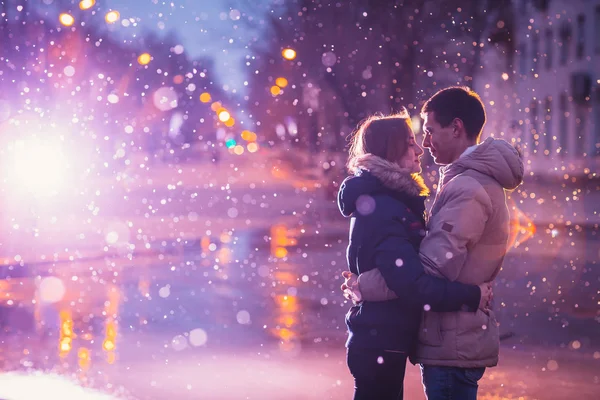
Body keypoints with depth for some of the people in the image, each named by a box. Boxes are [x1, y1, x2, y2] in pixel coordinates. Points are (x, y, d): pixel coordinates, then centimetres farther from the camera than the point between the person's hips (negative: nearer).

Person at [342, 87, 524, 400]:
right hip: (457, 339, 10)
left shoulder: (468, 191, -18)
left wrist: (363, 286, -14)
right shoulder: (478, 182, 16)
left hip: (452, 345, -10)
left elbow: (430, 268, -24)